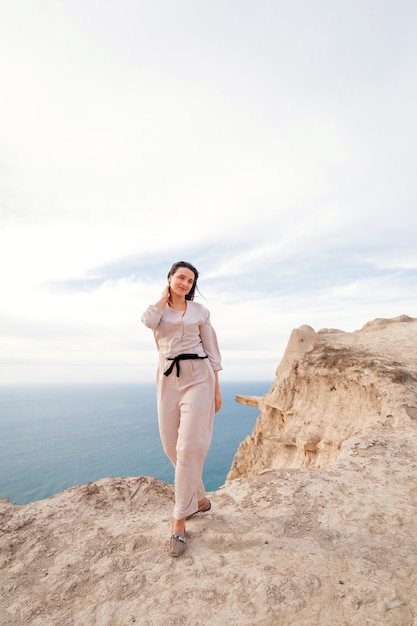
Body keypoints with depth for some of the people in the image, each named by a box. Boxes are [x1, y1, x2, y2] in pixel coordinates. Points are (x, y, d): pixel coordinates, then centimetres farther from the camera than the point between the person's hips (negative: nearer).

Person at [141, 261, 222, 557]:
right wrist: (165, 297, -1)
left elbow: (212, 350, 6)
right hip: (168, 380, 3)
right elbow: (149, 321, -17)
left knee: (189, 447, -9)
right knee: (172, 447, 9)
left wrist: (217, 389, 3)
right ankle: (199, 499, 34)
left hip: (198, 378, -2)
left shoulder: (200, 310, 7)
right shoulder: (158, 308, 10)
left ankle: (179, 522, 6)